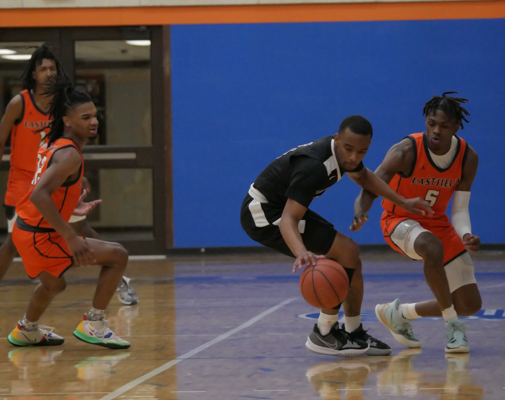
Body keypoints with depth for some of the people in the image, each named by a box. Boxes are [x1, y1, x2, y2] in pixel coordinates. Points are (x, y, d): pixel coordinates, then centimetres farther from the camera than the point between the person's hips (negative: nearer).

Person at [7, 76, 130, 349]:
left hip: (25, 229, 10)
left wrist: (72, 208, 22)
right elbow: (39, 196, -33)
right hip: (39, 237, -10)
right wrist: (71, 239, -33)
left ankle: (26, 330, 56)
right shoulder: (69, 155, -21)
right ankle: (93, 325, -6)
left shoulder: (53, 146, 8)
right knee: (117, 256, -10)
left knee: (53, 285, 36)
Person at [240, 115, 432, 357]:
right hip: (263, 215, -9)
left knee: (350, 257, 7)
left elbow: (362, 176, 21)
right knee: (347, 252, -17)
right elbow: (288, 219, -40)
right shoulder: (313, 166, -33)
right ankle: (322, 336, -8)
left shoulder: (342, 152, -5)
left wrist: (403, 203, 18)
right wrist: (302, 253, -59)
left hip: (280, 207, 9)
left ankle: (354, 333, 19)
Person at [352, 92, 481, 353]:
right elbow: (369, 190, -30)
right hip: (400, 221, -5)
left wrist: (466, 236, -27)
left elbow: (460, 209, -6)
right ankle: (453, 326, -24)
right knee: (433, 248, -42)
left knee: (471, 304, 0)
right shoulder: (406, 152, -26)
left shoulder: (468, 159, -12)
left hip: (437, 223, 5)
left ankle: (400, 314, 22)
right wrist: (360, 214, -53)